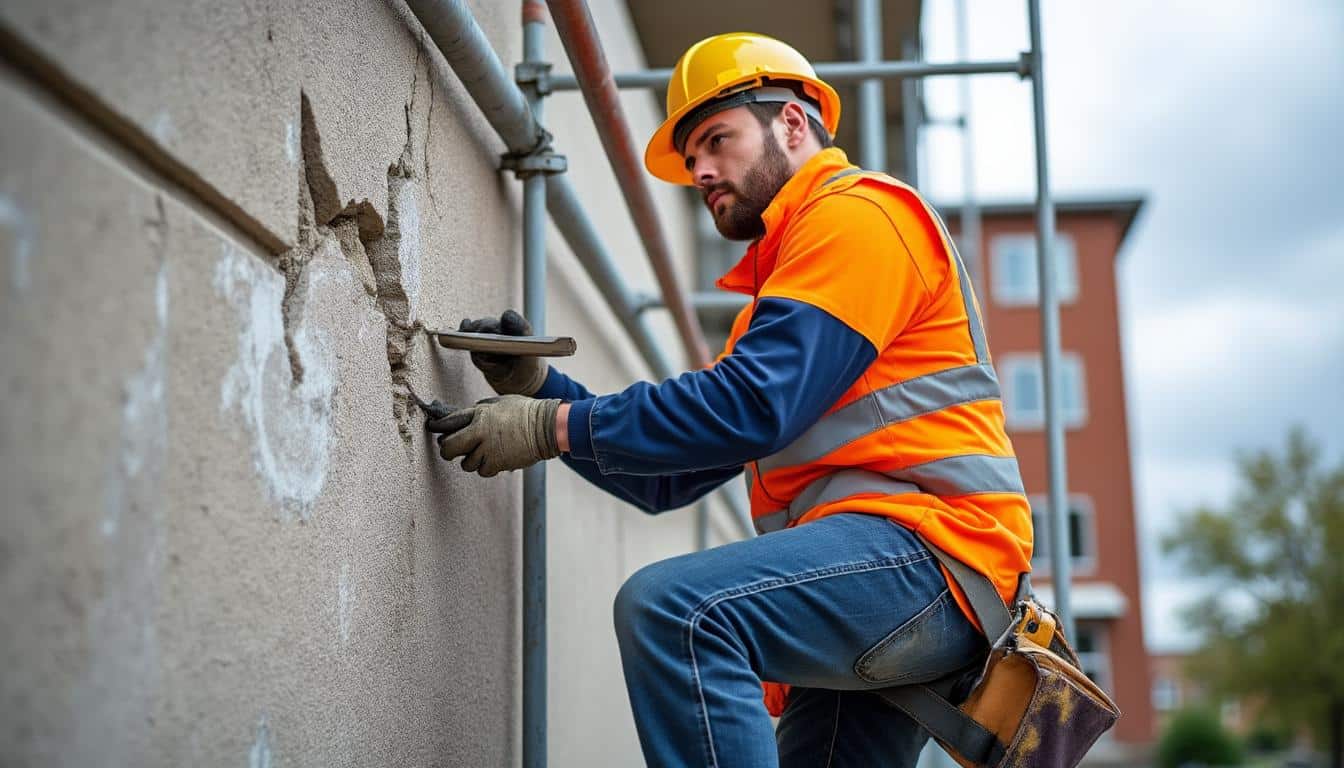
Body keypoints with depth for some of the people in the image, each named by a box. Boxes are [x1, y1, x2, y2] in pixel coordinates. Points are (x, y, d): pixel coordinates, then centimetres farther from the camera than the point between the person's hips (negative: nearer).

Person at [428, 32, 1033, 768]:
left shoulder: (859, 211, -1)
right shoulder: (780, 279, 29)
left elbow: (753, 406, -16)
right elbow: (667, 479, 22)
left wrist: (554, 428, -12)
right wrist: (541, 391, 9)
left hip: (925, 543, -10)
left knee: (673, 607, -28)